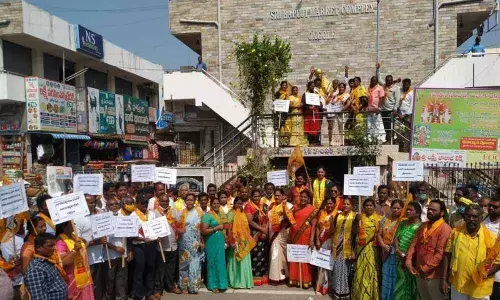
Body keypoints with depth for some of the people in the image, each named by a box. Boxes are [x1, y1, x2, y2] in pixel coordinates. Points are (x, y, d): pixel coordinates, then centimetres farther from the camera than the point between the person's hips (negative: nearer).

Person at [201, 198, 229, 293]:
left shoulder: (222, 214, 11)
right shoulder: (207, 215, -10)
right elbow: (203, 231, -17)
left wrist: (227, 228, 6)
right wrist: (217, 228, -19)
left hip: (221, 242, 6)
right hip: (212, 243, -6)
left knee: (221, 263, 11)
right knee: (213, 263, 3)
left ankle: (221, 283, 24)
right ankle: (213, 285, 15)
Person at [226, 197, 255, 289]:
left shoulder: (243, 214, 15)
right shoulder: (231, 214, -6)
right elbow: (228, 227, -13)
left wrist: (248, 239, 14)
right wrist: (231, 241, -20)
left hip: (244, 241, 7)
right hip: (235, 240, -7)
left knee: (244, 261, 9)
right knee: (235, 261, -1)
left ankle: (244, 280, 18)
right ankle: (236, 281, 8)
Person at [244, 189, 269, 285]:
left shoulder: (264, 206, 11)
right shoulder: (248, 206, -4)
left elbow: (267, 220, 7)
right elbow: (250, 221, -12)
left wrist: (266, 231, -9)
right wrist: (262, 229, -14)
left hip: (264, 234, 5)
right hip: (254, 235, -5)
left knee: (264, 255, 6)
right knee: (255, 255, -5)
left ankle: (263, 276, 16)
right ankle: (255, 277, 4)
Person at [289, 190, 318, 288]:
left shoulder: (313, 210, -4)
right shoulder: (295, 207, 8)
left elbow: (313, 226, -8)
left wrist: (312, 240, -15)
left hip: (305, 237, -4)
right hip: (295, 236, 4)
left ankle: (306, 280, 14)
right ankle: (294, 279, 21)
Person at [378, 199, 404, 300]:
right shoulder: (385, 219, 7)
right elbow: (379, 234, 7)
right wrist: (383, 245, -8)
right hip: (386, 253, 4)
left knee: (395, 277, 4)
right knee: (386, 277, 13)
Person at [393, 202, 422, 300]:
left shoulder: (420, 226, -11)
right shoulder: (403, 223, 8)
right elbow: (395, 238, 5)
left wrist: (407, 257, -14)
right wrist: (399, 252, -9)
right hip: (400, 259, 5)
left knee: (410, 285, 8)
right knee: (400, 284, 14)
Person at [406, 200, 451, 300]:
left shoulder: (445, 228, -16)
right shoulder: (423, 226, 9)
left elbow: (440, 253, -21)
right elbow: (414, 244, 6)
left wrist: (425, 268, -19)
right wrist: (408, 262, -5)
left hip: (433, 274, -7)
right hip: (419, 273, 7)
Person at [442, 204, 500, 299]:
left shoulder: (490, 236, -8)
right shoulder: (455, 232, -2)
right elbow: (447, 256, 2)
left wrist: (484, 274, -17)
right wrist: (444, 279, -1)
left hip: (479, 288, -1)